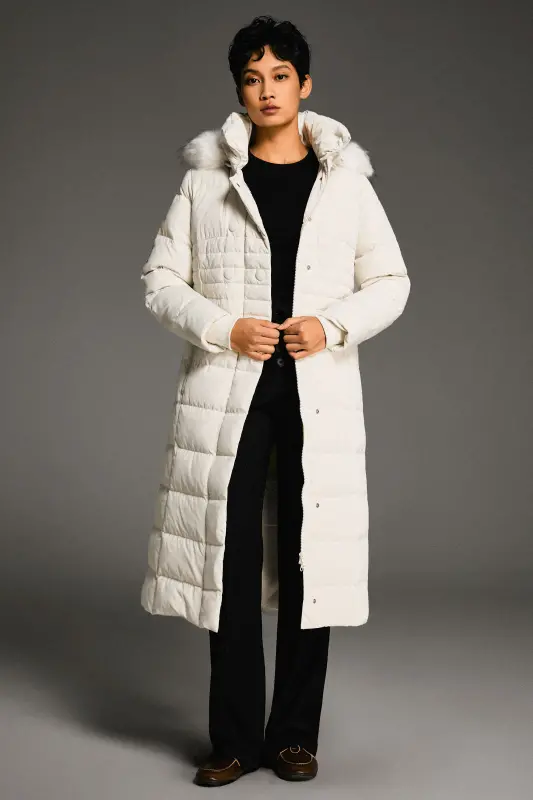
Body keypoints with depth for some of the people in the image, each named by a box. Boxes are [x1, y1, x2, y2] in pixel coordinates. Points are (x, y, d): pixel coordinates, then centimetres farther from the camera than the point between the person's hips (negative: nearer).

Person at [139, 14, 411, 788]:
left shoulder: (346, 181, 6)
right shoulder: (206, 180, 5)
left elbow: (390, 281, 9)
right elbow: (161, 280, 5)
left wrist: (333, 326, -9)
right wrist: (223, 327, -11)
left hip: (319, 393, 1)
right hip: (228, 391, 0)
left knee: (310, 560, 2)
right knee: (229, 558, 1)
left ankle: (295, 734, 16)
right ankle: (234, 738, 14)